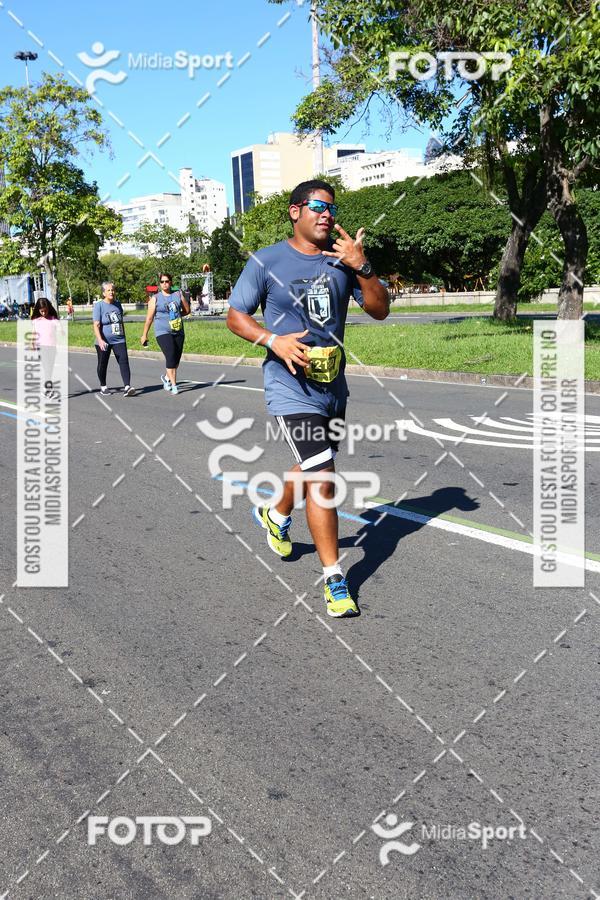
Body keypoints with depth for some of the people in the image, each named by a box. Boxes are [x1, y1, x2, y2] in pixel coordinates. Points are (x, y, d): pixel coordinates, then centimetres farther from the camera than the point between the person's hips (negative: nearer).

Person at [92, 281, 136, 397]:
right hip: (104, 342, -3)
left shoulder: (118, 304, 10)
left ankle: (127, 387, -20)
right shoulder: (99, 306, -7)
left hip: (119, 340, 3)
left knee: (124, 361, -12)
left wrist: (124, 337, 20)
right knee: (102, 365, 9)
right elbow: (96, 325, -14)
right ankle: (103, 386, 27)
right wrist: (100, 340, -26)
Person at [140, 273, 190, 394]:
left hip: (178, 332, 4)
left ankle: (166, 377, 34)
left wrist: (175, 315, 9)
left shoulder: (178, 295, 7)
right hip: (163, 333, -4)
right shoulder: (155, 298, 0)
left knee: (176, 359, 8)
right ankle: (174, 385, -11)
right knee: (171, 357, -17)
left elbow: (187, 310, 18)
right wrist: (144, 335, 2)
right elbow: (149, 318, 1)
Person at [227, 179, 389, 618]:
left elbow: (380, 310, -2)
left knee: (313, 465, 24)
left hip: (334, 386, 6)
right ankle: (335, 579, -4)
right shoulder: (266, 261, -6)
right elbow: (235, 316, -2)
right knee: (321, 479, -13)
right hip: (292, 388, -6)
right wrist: (273, 340, -19)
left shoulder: (344, 258, 4)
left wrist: (362, 267, -18)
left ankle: (277, 515, 54)